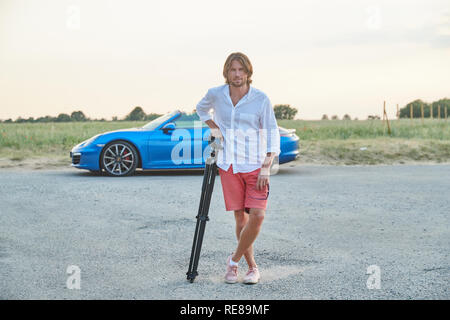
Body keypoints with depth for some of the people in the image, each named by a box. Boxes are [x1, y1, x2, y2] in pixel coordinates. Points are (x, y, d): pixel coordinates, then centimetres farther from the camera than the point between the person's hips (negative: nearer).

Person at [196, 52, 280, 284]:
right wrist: (213, 127, 6)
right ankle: (252, 267, 17)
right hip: (228, 165, 2)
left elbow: (272, 135, -4)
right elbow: (201, 108, 24)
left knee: (257, 216, -13)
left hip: (255, 165, -2)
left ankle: (234, 260, 7)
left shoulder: (261, 99, -6)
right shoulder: (216, 94, 1)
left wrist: (266, 169, -12)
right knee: (240, 218, 3)